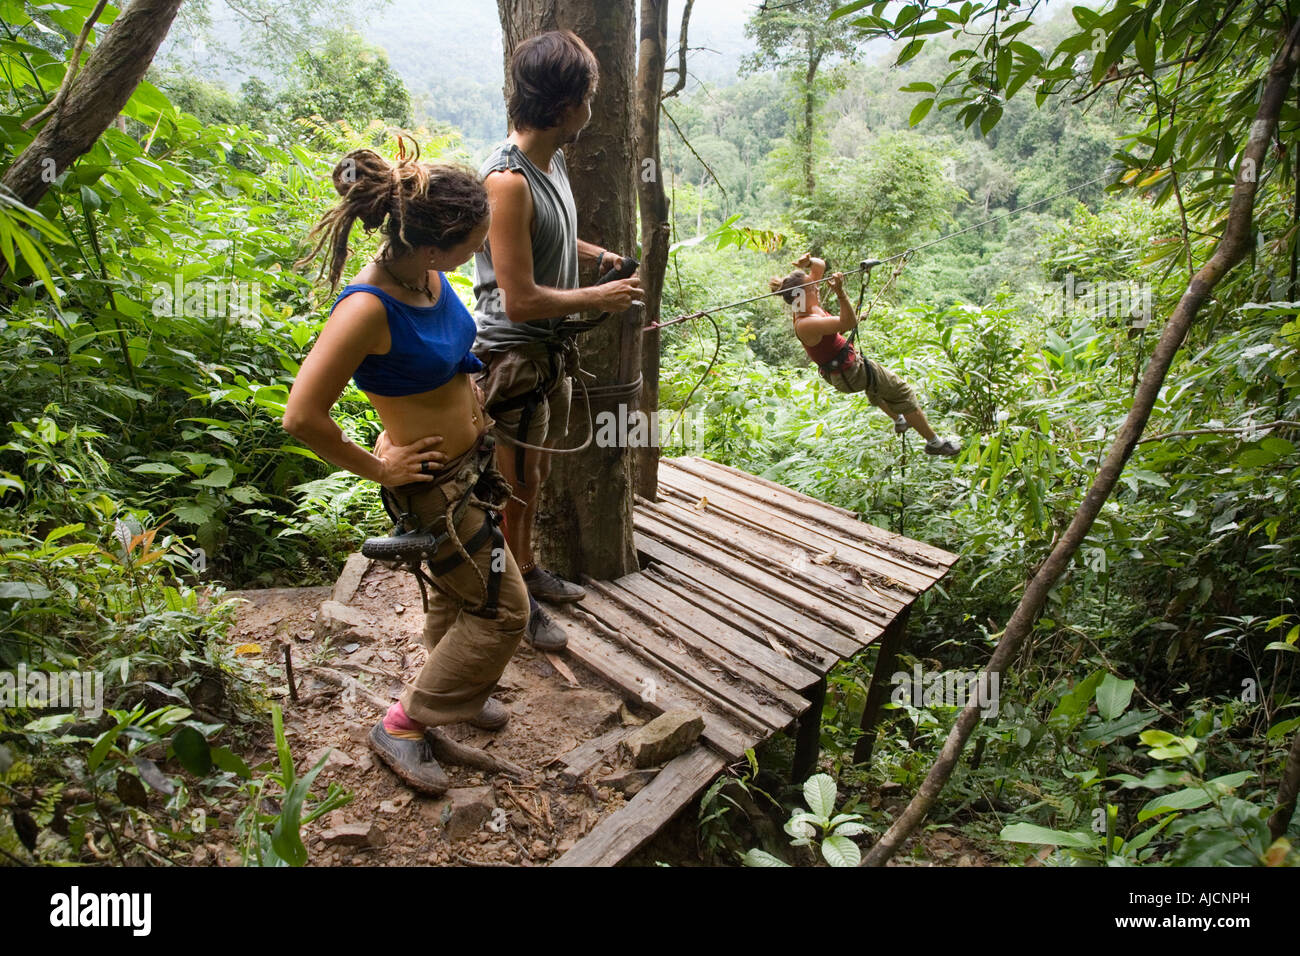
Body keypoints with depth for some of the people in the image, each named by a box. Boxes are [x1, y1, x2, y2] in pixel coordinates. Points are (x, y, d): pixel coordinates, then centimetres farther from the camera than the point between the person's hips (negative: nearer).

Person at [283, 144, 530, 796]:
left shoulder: (428, 274, -6)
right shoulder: (369, 308, -31)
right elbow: (302, 418, -30)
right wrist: (378, 470, -18)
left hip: (472, 460, 8)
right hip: (434, 484, -8)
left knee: (457, 591, 25)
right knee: (502, 611, 3)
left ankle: (454, 692, 50)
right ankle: (404, 724, 20)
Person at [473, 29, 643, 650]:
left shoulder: (553, 161, 6)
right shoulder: (507, 180, -24)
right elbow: (520, 299, -26)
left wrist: (598, 257, 11)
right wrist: (599, 298, -15)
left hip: (550, 351, 9)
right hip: (513, 356, -9)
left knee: (535, 476, 23)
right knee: (516, 488, 6)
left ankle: (528, 570, 43)